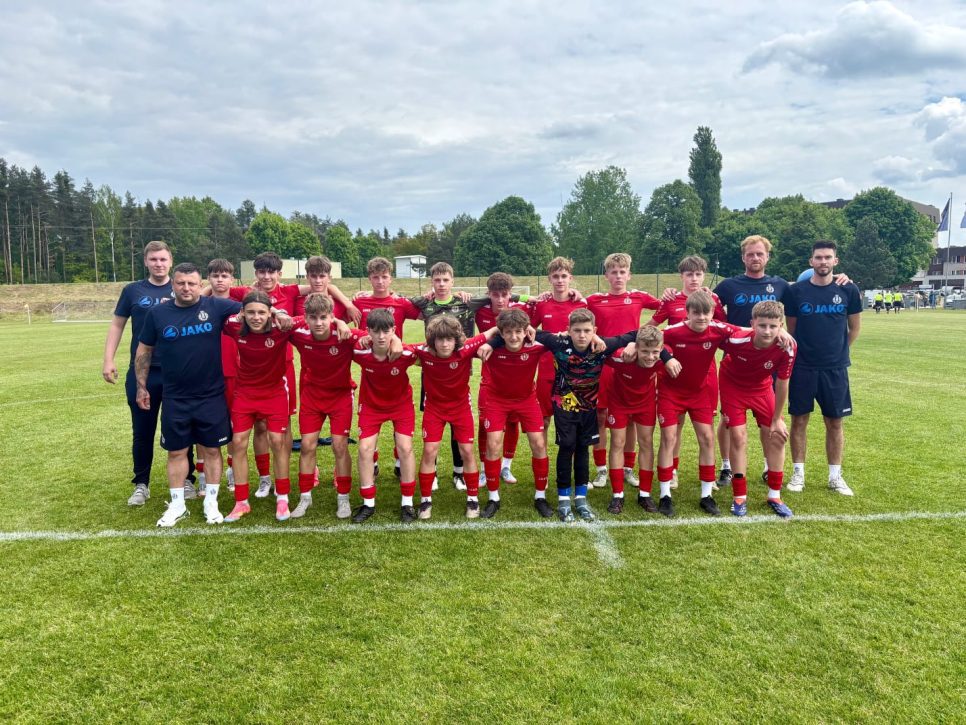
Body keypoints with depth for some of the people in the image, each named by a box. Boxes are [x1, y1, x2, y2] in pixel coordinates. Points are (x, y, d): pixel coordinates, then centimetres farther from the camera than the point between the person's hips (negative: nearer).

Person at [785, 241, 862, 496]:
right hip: (802, 367, -1)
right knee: (799, 419, 5)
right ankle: (798, 472, 18)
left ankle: (835, 476, 21)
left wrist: (837, 350, 14)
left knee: (834, 422, 8)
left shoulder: (848, 290, -2)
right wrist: (805, 350, 11)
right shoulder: (796, 291, -4)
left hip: (835, 368, 1)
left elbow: (854, 327, 11)